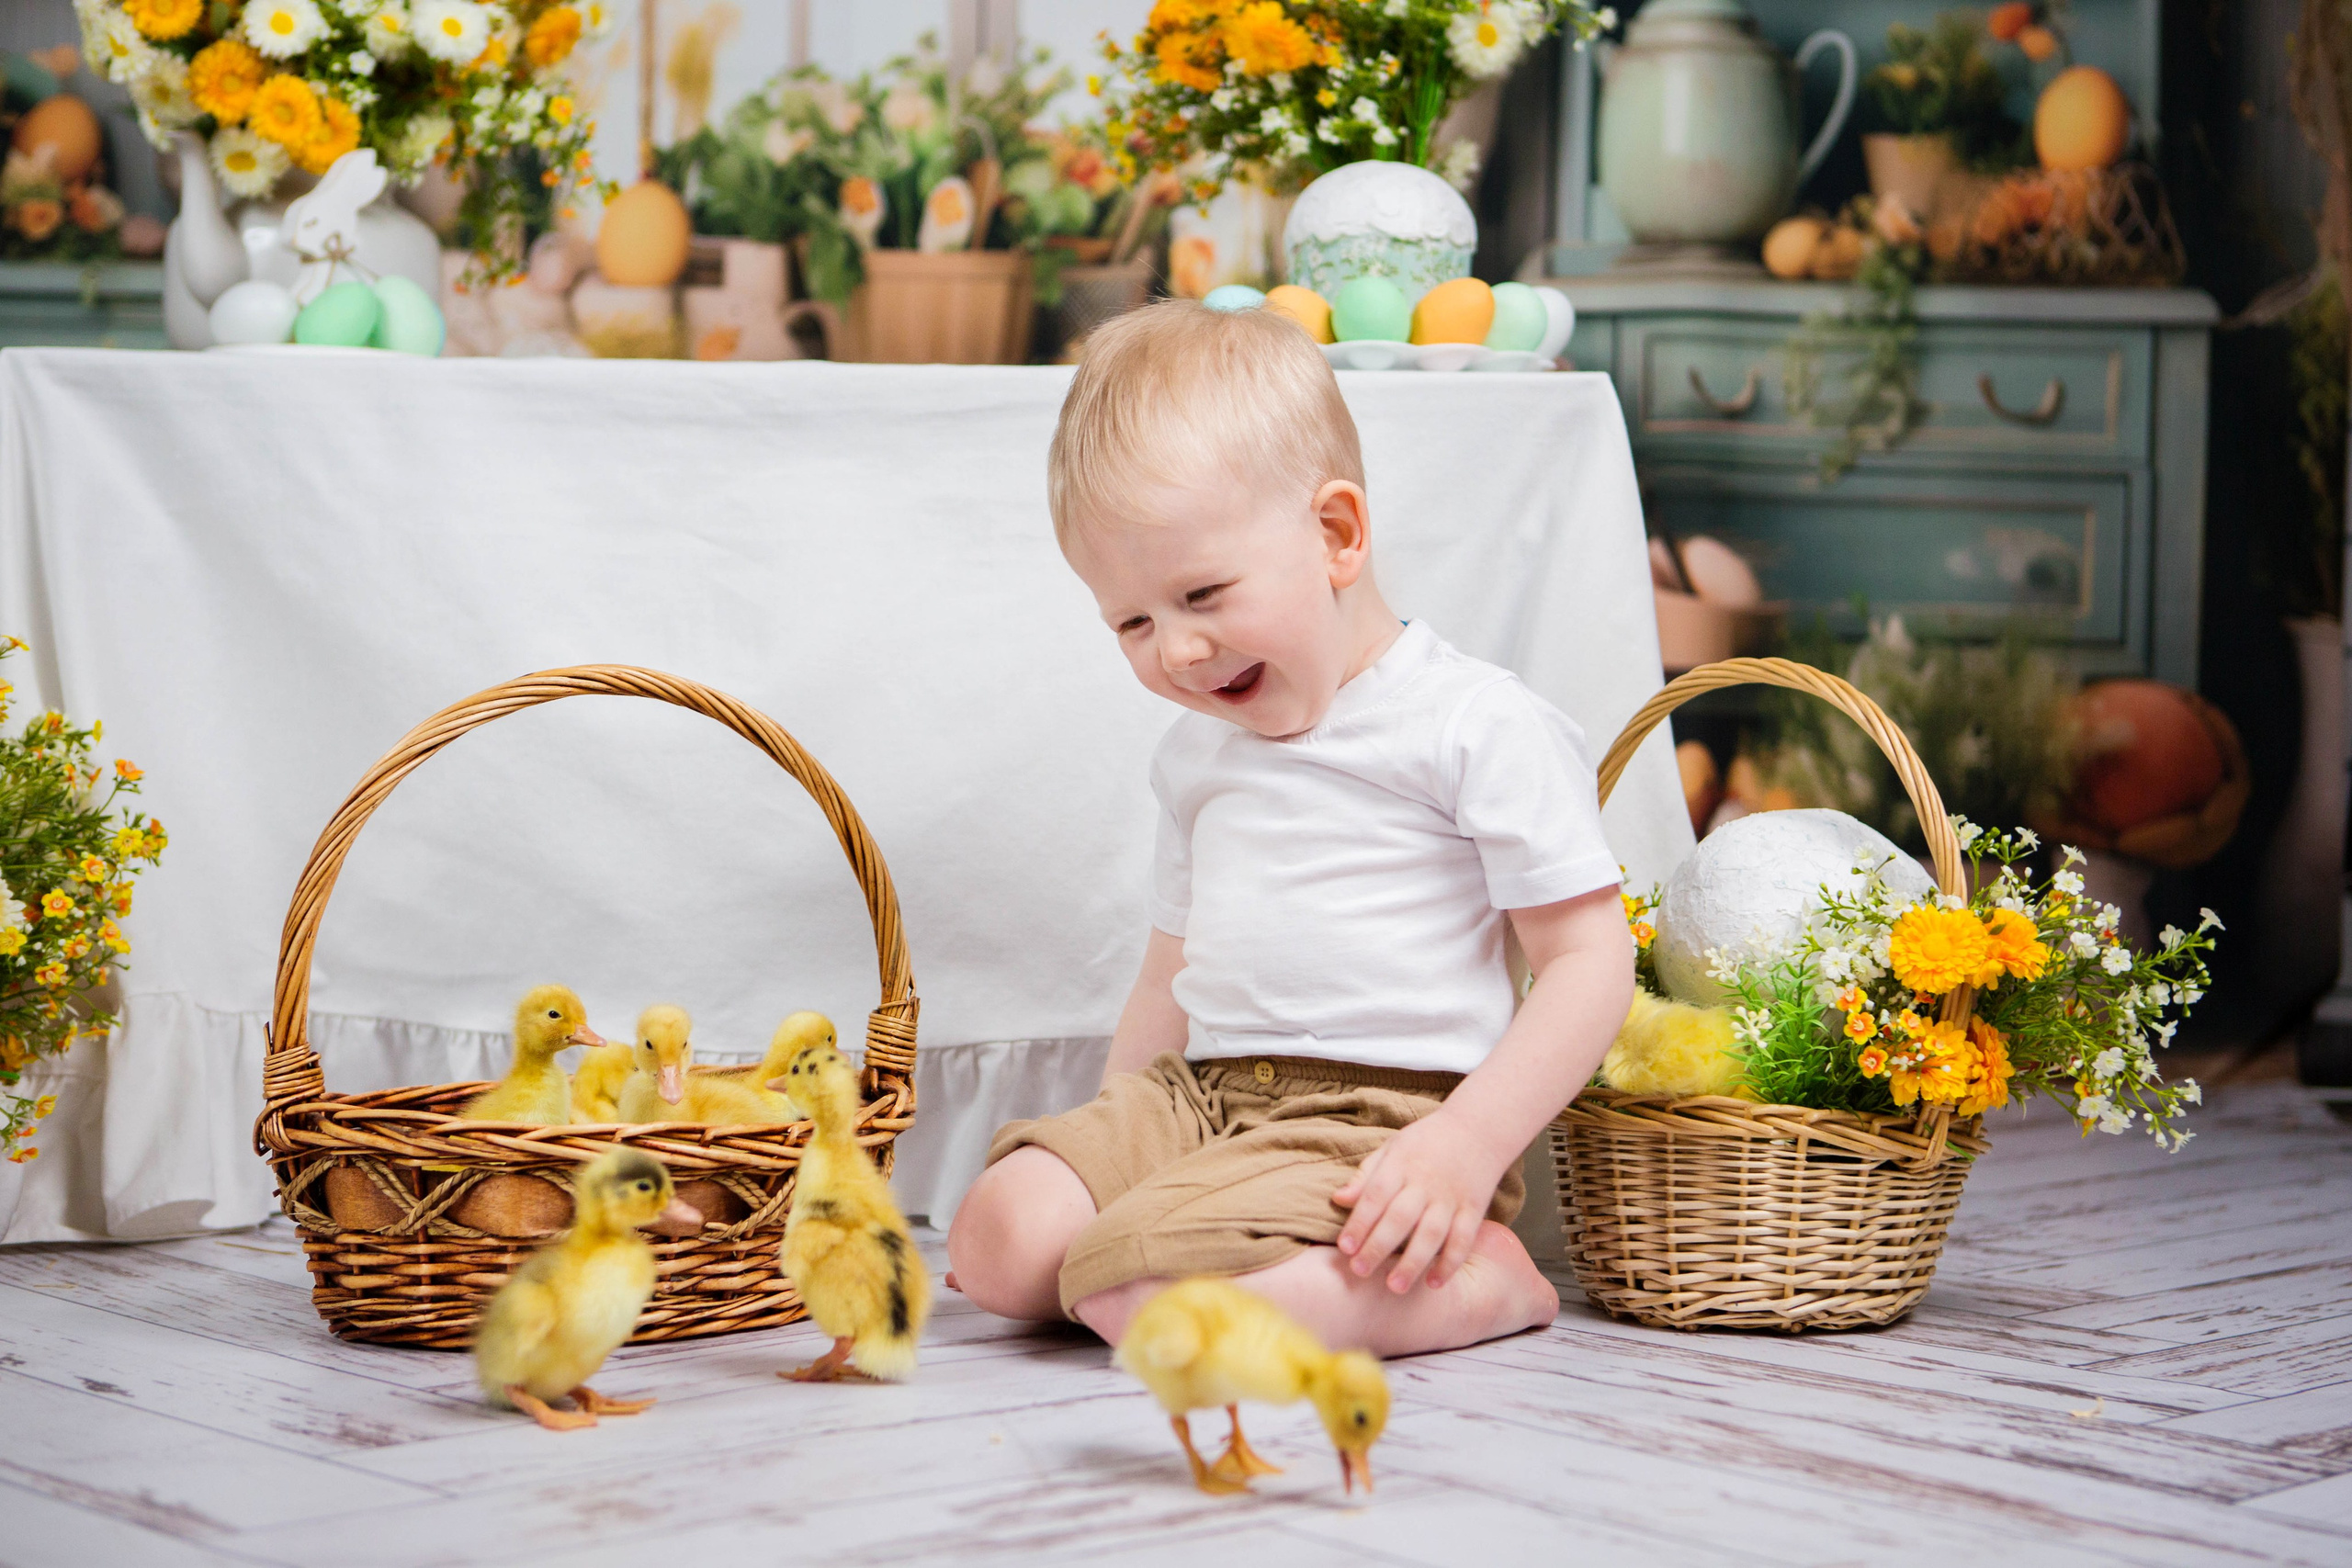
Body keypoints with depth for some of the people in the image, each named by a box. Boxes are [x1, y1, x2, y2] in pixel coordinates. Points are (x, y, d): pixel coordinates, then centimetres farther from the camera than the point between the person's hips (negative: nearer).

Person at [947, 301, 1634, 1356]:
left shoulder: (1481, 729, -6)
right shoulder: (1194, 754, 19)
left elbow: (1591, 961, -9)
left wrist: (1470, 1147, -20)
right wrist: (1110, 1145, 20)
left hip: (1380, 1121, -7)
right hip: (1197, 1099, 7)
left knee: (1131, 1290, -29)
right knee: (999, 1242, -17)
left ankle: (1469, 1279, -12)